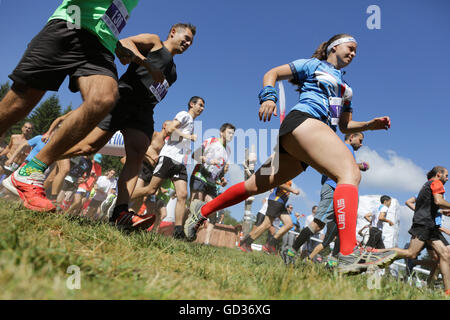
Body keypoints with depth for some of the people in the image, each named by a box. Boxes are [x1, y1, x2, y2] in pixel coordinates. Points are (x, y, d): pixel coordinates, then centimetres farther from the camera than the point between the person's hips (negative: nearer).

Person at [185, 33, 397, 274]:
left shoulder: (345, 88, 35)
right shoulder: (312, 65, 16)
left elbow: (345, 126, 32)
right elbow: (272, 73, 12)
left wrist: (370, 125, 14)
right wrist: (268, 97, -8)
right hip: (303, 120, -8)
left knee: (258, 185, 5)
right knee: (350, 173, -27)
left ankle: (201, 211, 18)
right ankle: (349, 254, -44)